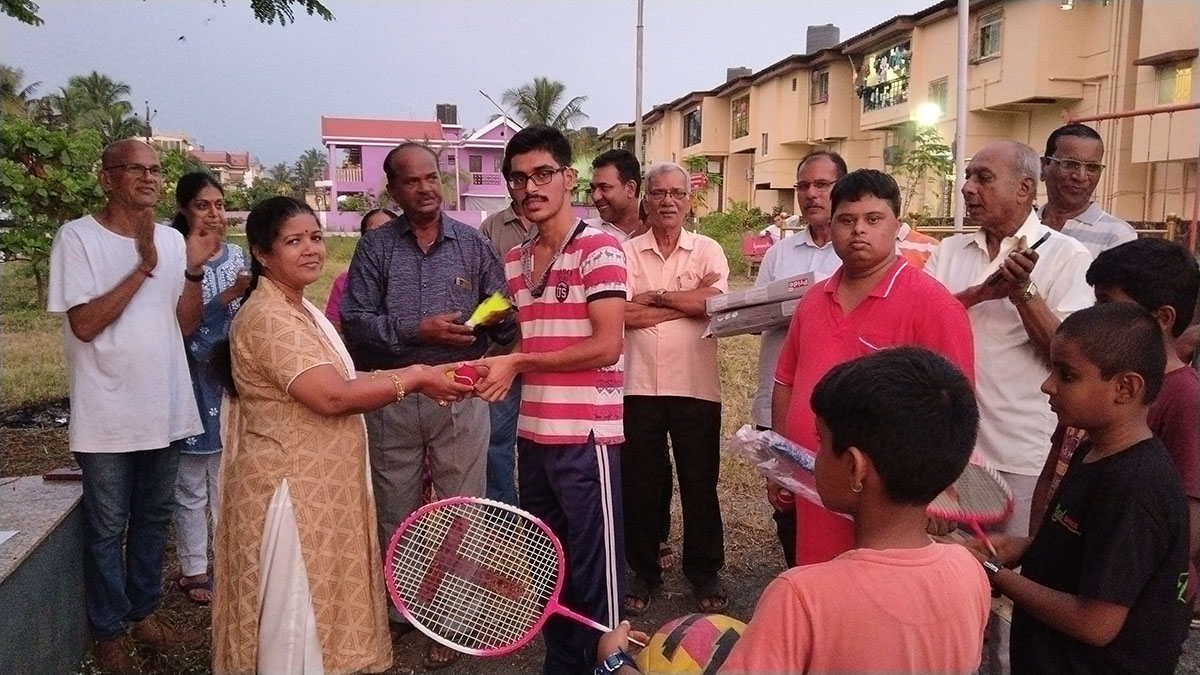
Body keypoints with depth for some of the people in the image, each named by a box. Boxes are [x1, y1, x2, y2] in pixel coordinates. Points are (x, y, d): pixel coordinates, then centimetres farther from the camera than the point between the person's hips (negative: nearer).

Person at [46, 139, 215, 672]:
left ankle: (143, 613, 34)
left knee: (154, 519, 17)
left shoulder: (171, 239, 4)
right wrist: (143, 268, -22)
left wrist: (193, 270, -11)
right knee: (108, 528, 8)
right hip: (108, 414, -5)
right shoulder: (78, 237, -10)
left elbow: (187, 324, 4)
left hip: (164, 409, 5)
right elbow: (84, 324, -18)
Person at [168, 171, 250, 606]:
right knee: (192, 487, 8)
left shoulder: (237, 255, 6)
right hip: (194, 384, -4)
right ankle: (194, 570, 21)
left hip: (234, 381, 5)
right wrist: (228, 297, -27)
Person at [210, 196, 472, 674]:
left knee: (318, 605, 20)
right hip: (291, 487, -10)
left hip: (320, 484, 10)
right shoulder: (266, 318, -20)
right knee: (296, 617, 4)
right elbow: (332, 397, -28)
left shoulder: (302, 311, 13)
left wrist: (415, 378, 0)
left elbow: (341, 383, 11)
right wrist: (415, 378, -19)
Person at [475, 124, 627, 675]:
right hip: (532, 436, 7)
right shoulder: (515, 261, 12)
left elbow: (606, 345, -17)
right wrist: (495, 366, 0)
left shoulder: (599, 249, -9)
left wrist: (518, 363, -14)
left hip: (585, 437, -7)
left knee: (592, 574, 2)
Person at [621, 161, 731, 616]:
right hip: (639, 387, 1)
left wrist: (656, 296, -11)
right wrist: (689, 301, -11)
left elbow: (716, 302, -15)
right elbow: (623, 314, -12)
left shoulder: (708, 251, 4)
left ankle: (704, 571, 27)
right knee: (640, 483, 10)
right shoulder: (627, 252, 3)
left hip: (696, 387, 0)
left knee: (700, 482, 10)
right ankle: (644, 571, 28)